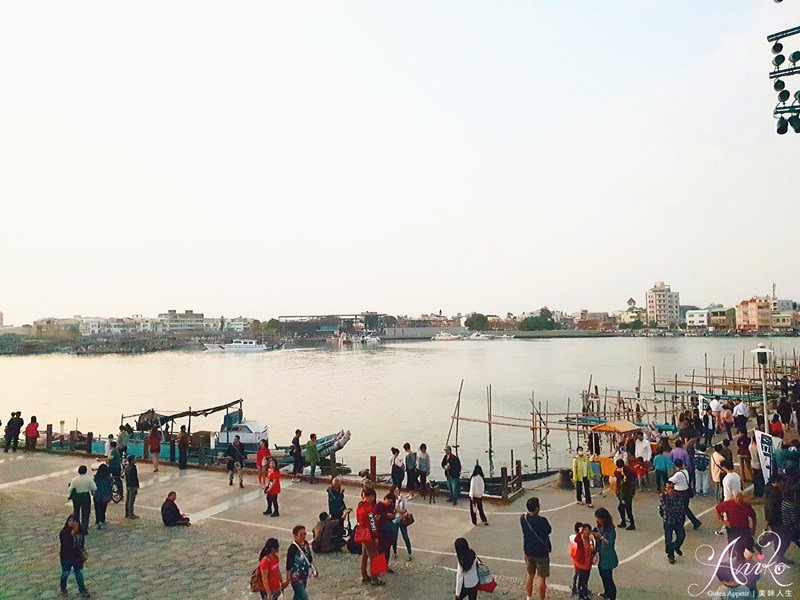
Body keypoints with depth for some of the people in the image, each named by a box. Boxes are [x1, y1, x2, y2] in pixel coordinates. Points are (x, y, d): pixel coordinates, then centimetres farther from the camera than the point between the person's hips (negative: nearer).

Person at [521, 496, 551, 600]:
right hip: (541, 552, -5)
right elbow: (549, 531, -7)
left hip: (528, 552, 5)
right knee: (542, 578, 11)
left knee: (530, 575, 22)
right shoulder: (542, 521, -26)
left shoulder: (523, 518, -11)